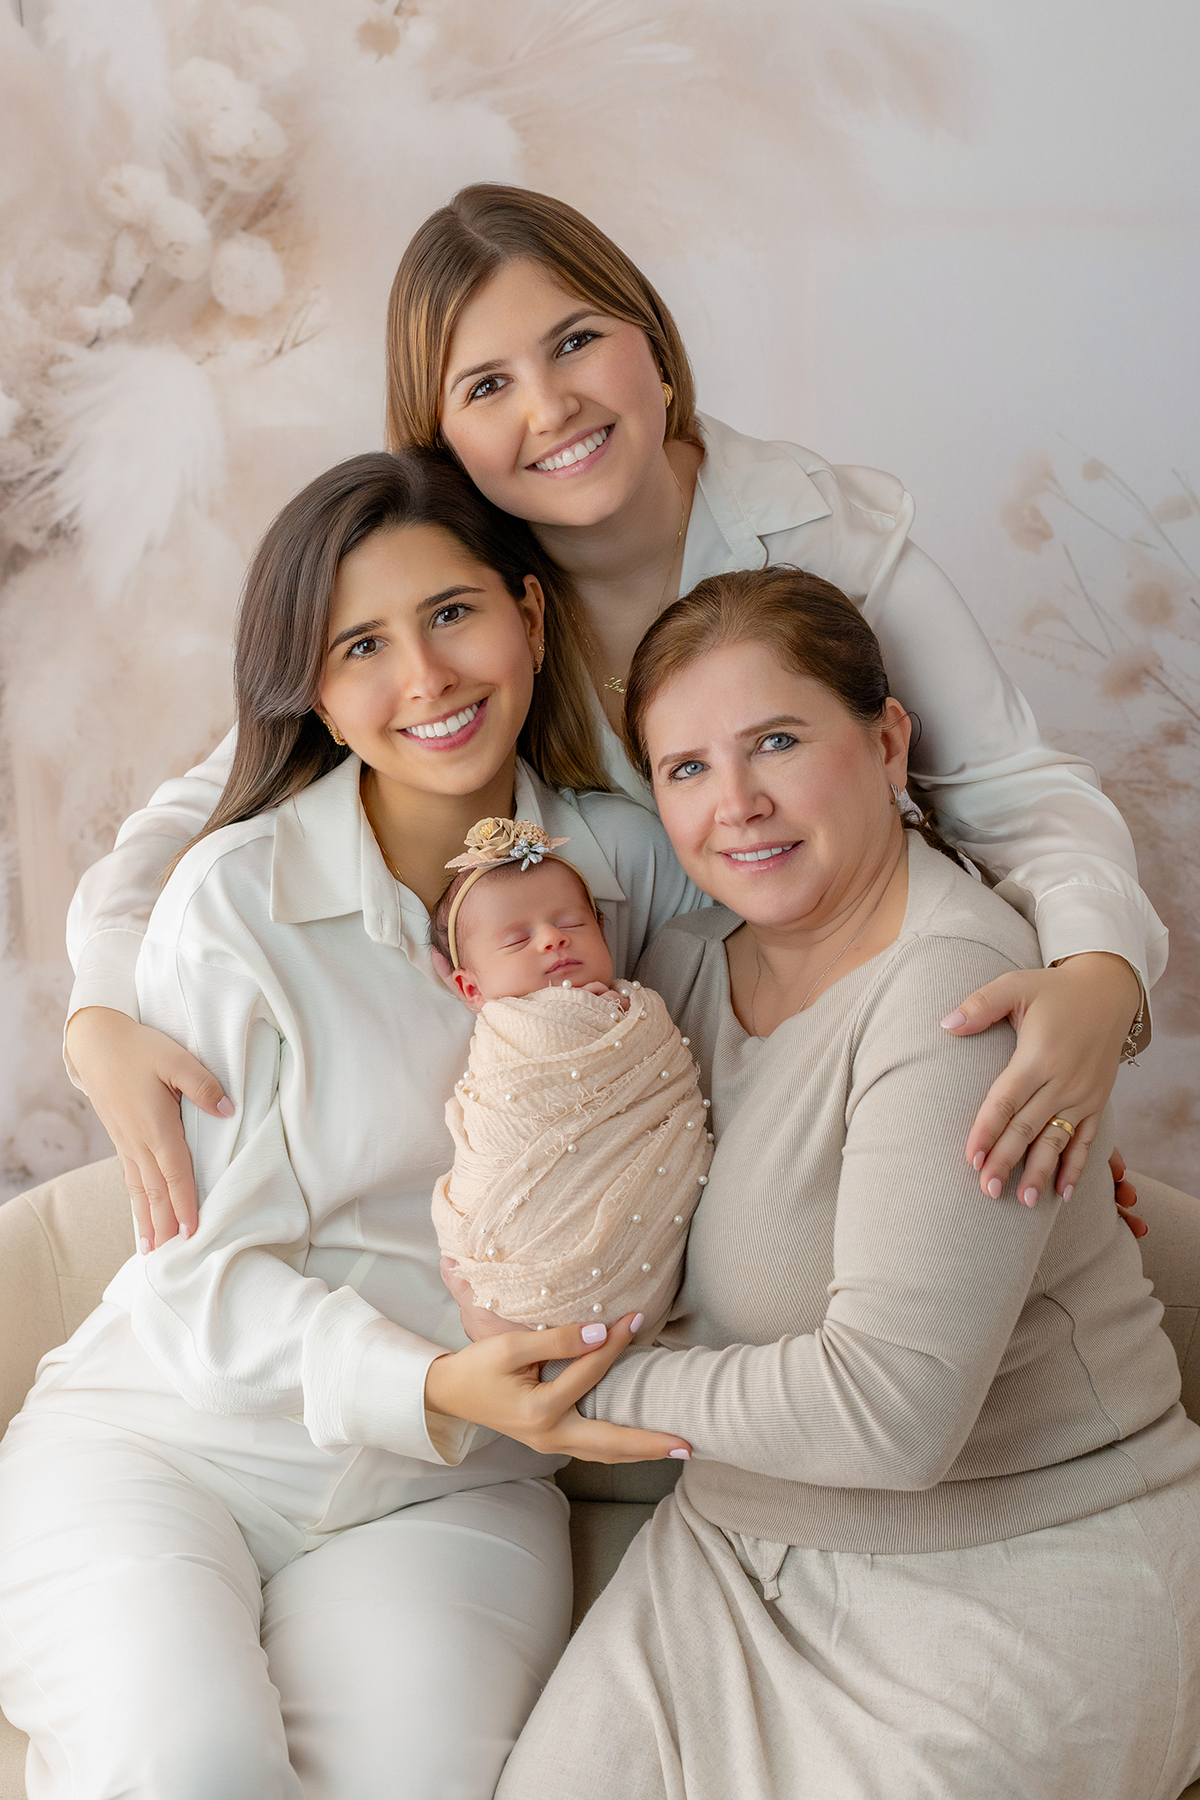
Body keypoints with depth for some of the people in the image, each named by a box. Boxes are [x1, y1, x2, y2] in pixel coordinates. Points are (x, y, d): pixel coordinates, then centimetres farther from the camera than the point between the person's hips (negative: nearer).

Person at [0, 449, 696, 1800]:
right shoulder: (234, 903, -9)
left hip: (448, 1489, 2)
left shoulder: (626, 860, 1)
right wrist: (433, 1385, -26)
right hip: (167, 1438, -2)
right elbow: (206, 1278, -9)